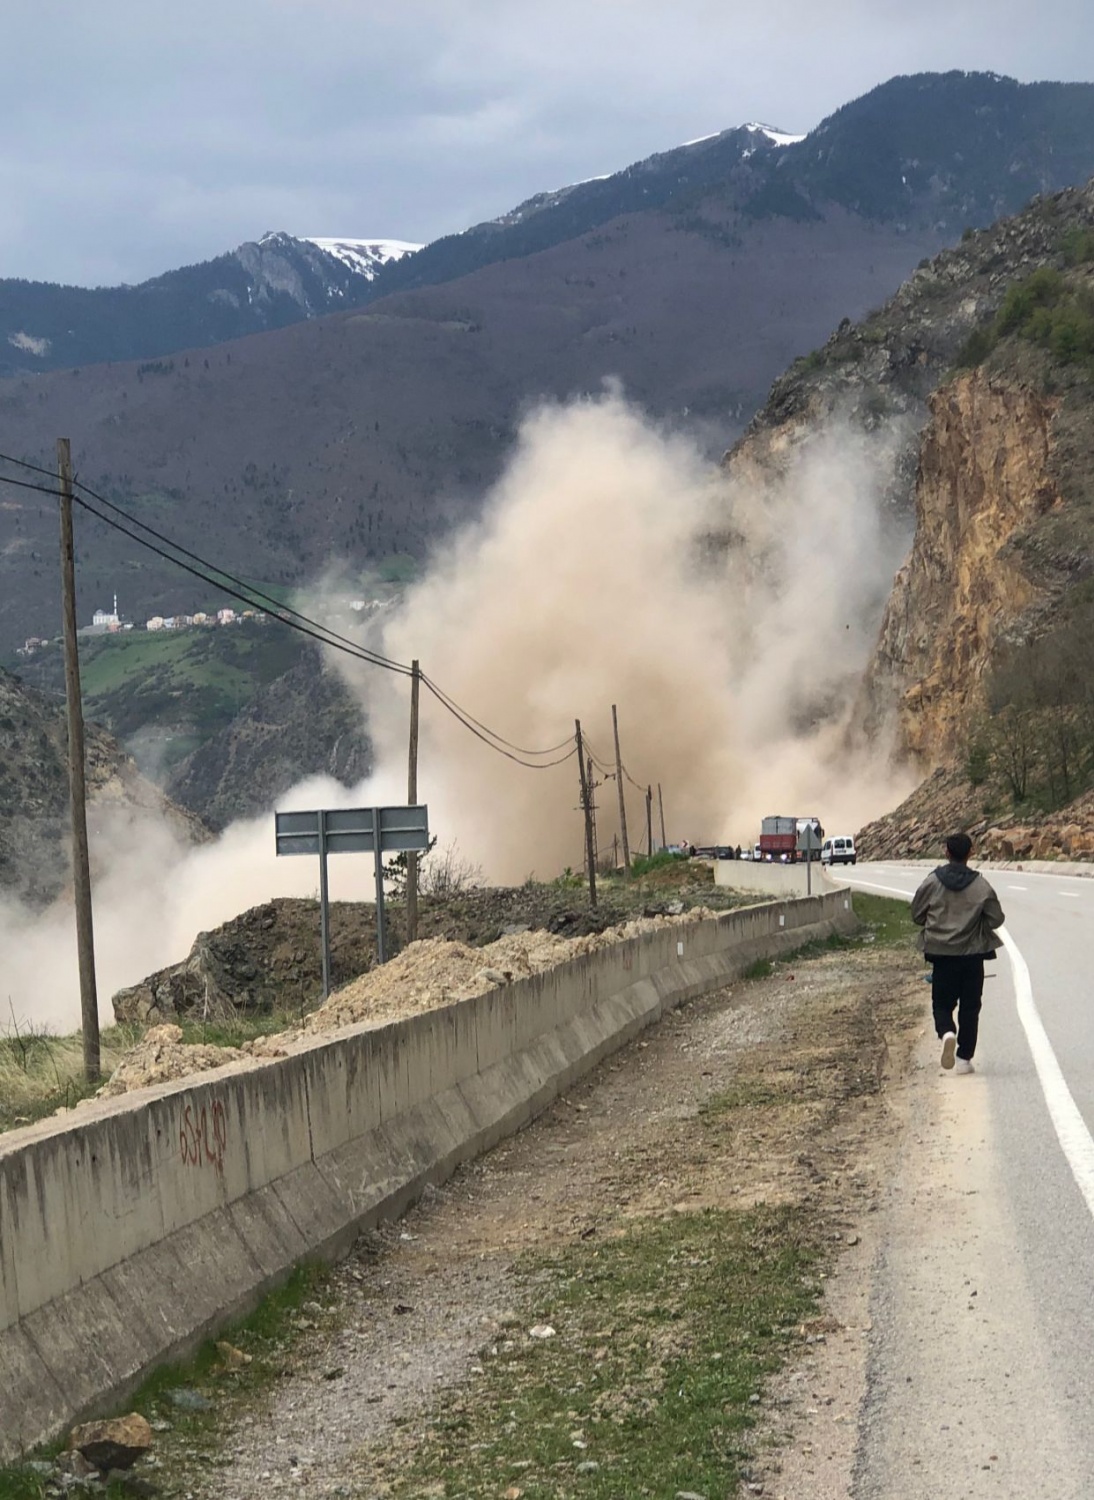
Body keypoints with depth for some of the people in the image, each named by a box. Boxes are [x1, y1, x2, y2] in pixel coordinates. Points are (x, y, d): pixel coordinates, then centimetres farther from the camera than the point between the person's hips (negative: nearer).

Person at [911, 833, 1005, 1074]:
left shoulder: (932, 882, -5)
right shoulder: (981, 886, -7)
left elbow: (917, 915, 3)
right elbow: (996, 919, -4)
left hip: (941, 954, 0)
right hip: (972, 954, 0)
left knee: (941, 1003, 11)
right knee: (970, 1007, 9)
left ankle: (946, 1033, -20)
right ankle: (964, 1058, 6)